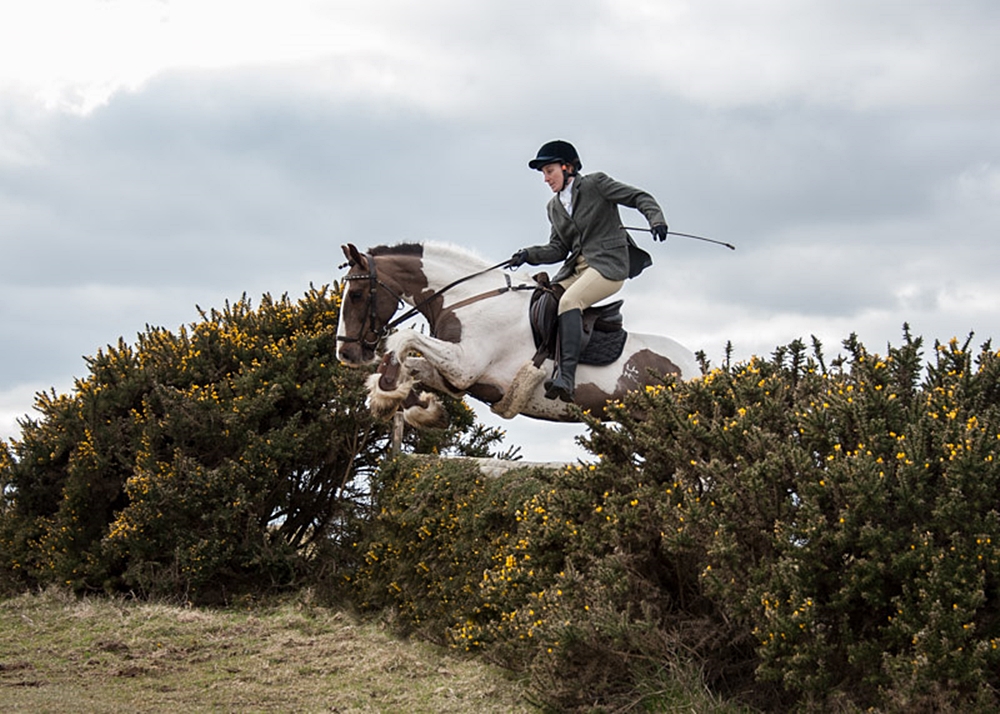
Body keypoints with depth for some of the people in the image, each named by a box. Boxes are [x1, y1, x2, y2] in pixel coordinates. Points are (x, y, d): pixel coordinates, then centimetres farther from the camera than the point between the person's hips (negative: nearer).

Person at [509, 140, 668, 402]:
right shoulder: (554, 207, 20)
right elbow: (558, 249, 16)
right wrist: (529, 255, -1)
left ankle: (567, 377, -41)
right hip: (576, 269, 7)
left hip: (608, 264, -7)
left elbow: (640, 198, -1)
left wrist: (656, 220, -19)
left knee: (568, 301, -30)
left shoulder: (596, 184, 2)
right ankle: (558, 369, -28)